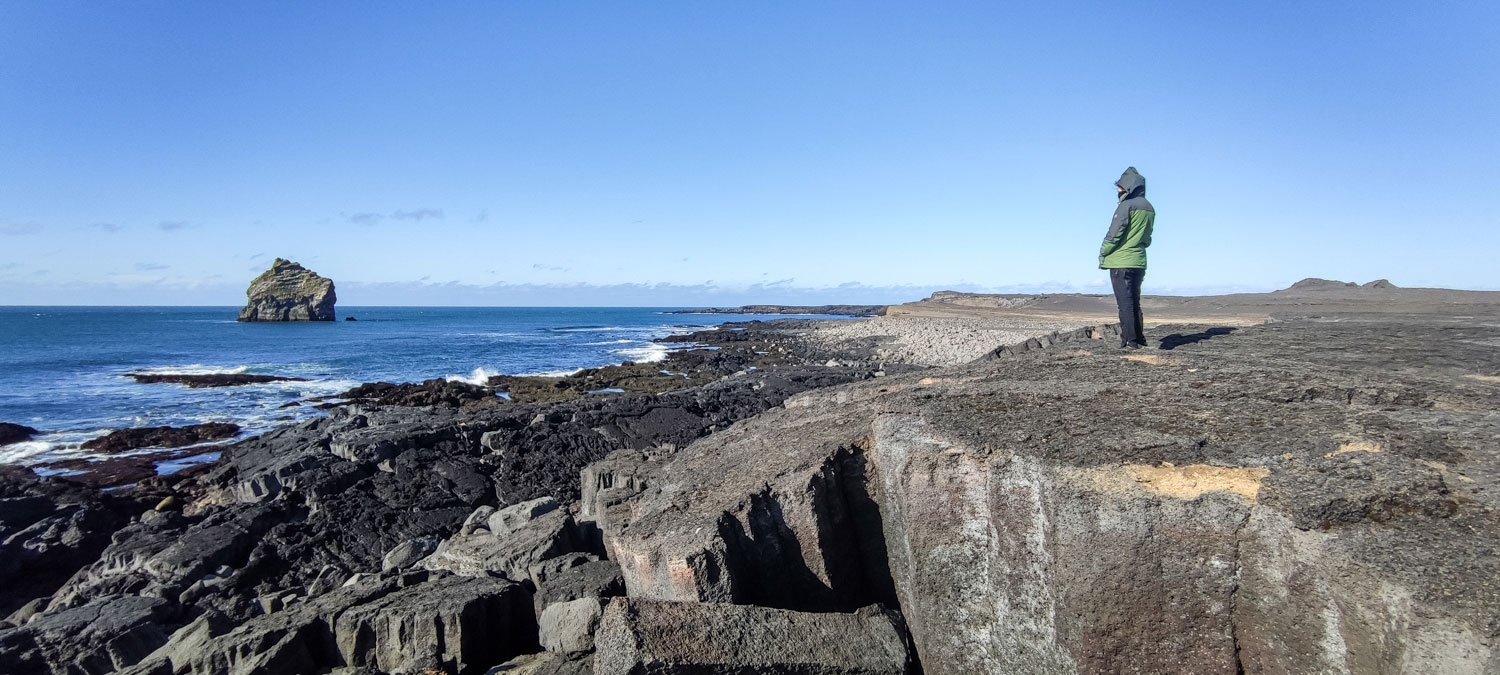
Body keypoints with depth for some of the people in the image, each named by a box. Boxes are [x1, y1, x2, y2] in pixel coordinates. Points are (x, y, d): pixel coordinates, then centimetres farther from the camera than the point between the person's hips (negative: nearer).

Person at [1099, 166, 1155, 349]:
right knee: (1134, 303, 16)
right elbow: (1147, 239, 17)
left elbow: (1114, 233, -14)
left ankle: (1130, 340, -7)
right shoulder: (1149, 208, 13)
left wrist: (1103, 254, -3)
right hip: (1139, 262, 8)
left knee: (1125, 303, -5)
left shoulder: (1127, 205, -12)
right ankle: (1139, 339, 20)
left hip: (1121, 262, -8)